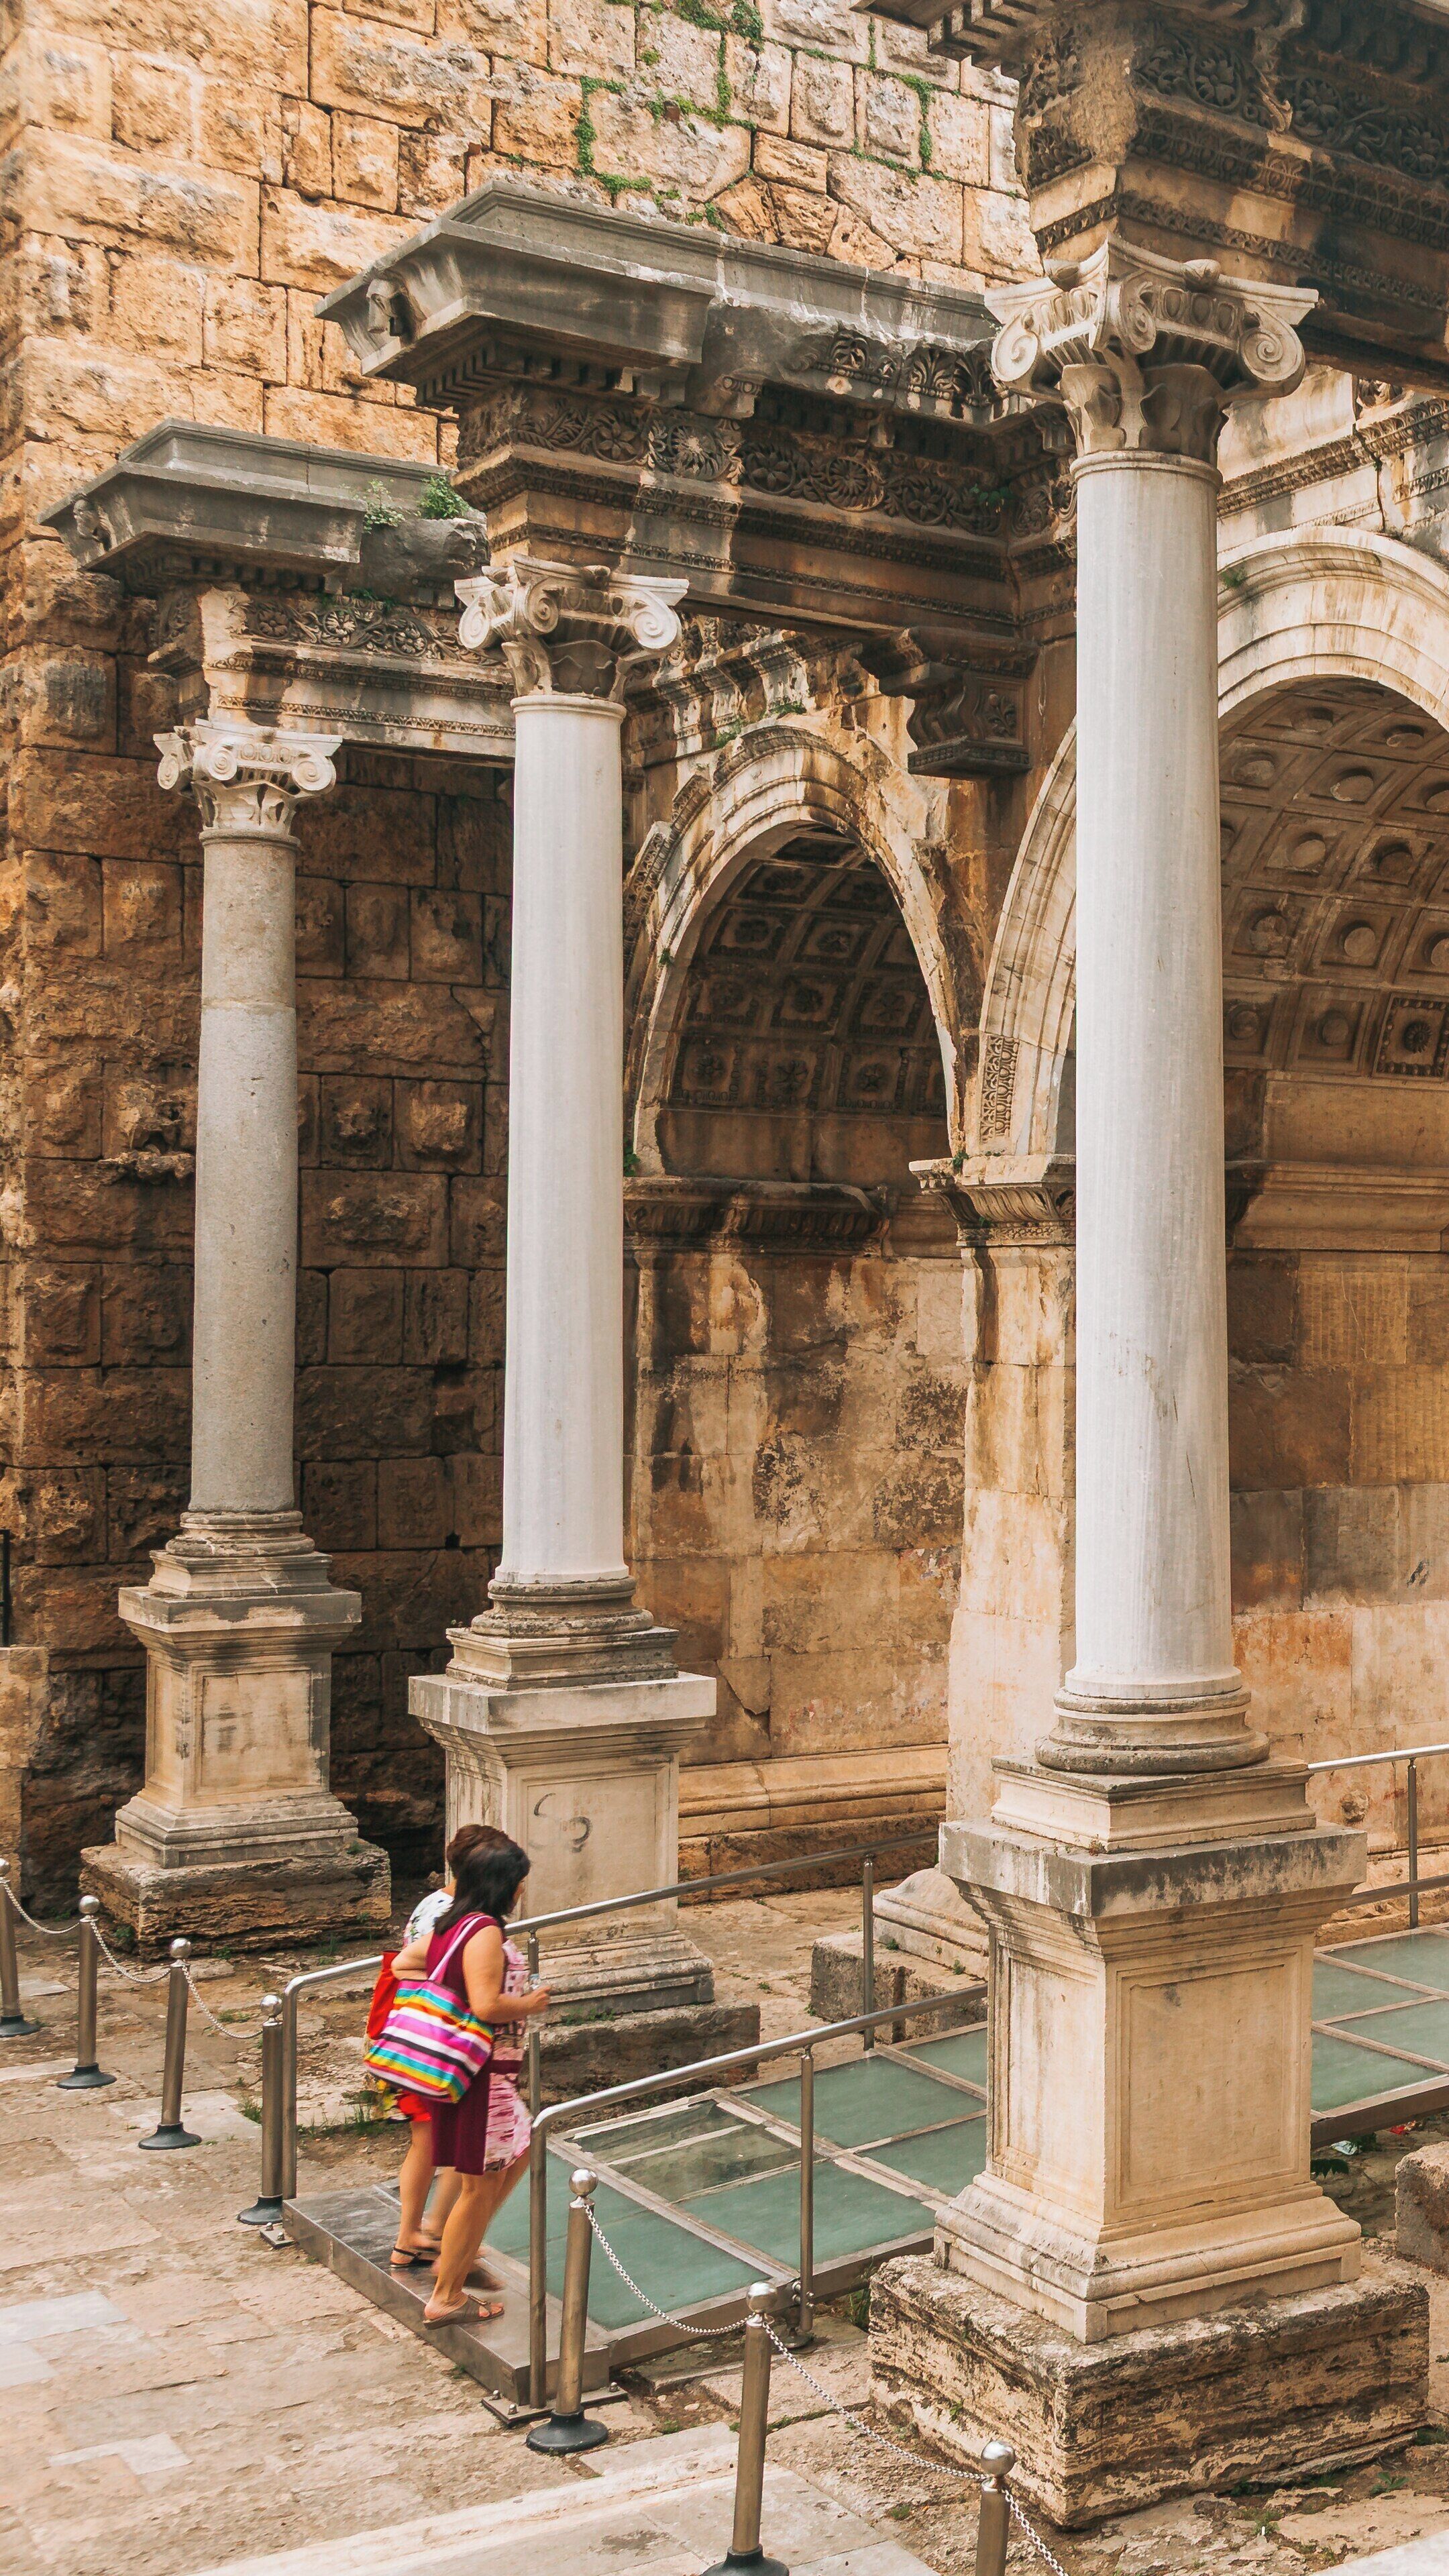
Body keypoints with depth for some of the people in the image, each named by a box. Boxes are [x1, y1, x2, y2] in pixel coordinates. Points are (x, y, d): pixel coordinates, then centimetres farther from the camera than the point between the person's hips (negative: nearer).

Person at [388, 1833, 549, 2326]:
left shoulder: (448, 1925, 8)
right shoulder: (485, 1932, -21)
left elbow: (401, 1965, 16)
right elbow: (487, 2006, -29)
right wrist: (529, 2004, -11)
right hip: (482, 2071, -10)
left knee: (518, 2153, 22)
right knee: (481, 2185, 0)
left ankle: (459, 2255, 26)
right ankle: (447, 2297, 10)